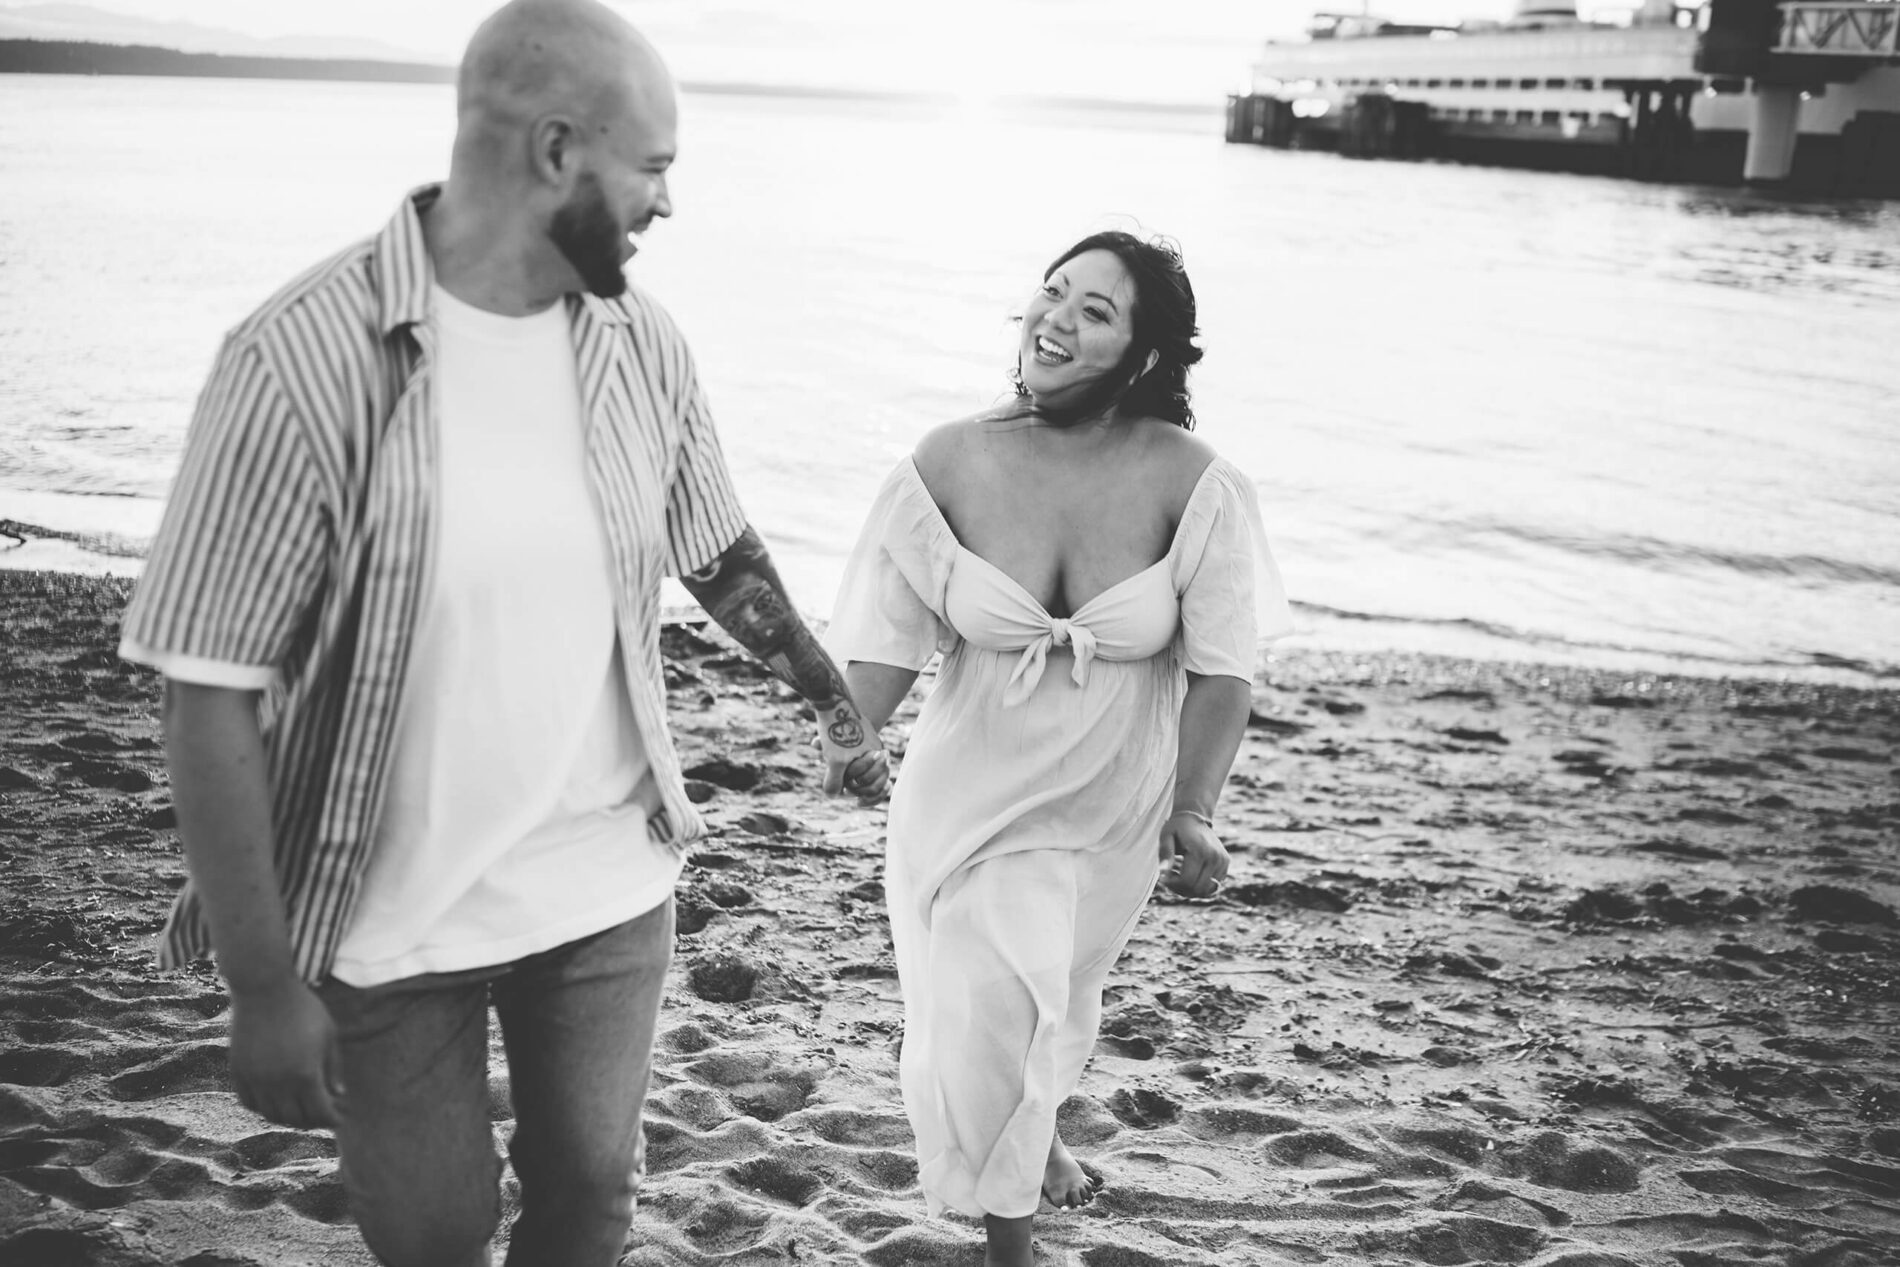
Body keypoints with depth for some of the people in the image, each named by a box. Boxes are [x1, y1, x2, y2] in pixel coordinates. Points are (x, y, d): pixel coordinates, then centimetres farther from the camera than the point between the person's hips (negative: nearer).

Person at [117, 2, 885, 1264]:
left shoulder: (644, 346, -5)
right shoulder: (305, 358, -22)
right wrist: (264, 986, -16)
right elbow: (212, 694, -18)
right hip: (390, 921, -4)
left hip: (610, 889, 4)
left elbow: (721, 552, 13)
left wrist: (837, 704, 20)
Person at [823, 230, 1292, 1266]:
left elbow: (1219, 671, -14)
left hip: (1115, 816, 1)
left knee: (1060, 1008, 24)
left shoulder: (1191, 486, -17)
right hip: (972, 801, -1)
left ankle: (1032, 1131, 60)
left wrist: (1193, 811, -20)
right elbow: (885, 645, -12)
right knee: (982, 1025, 0)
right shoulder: (950, 465, -15)